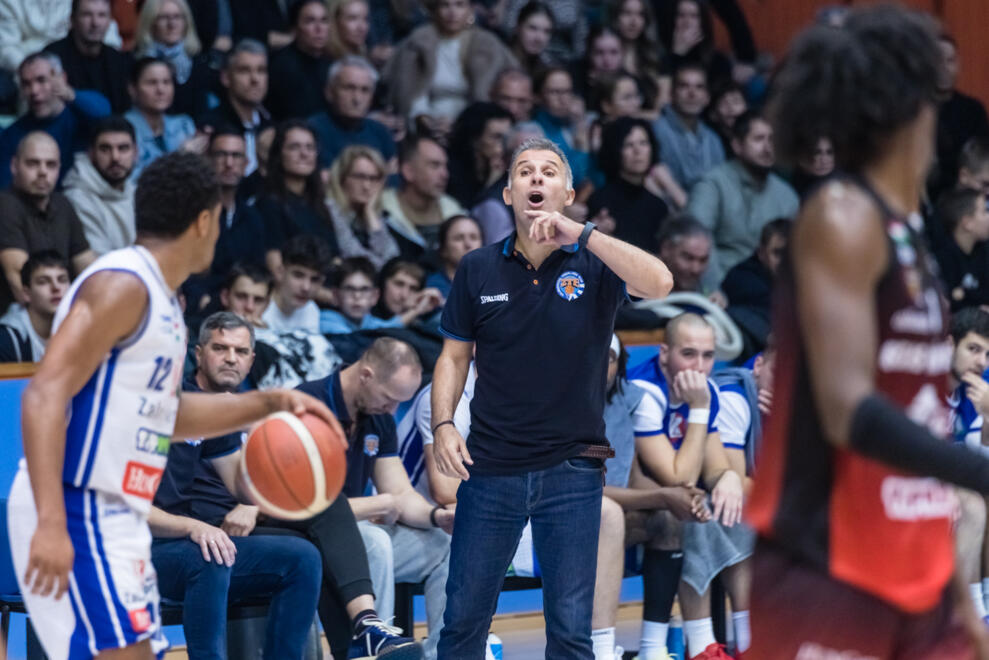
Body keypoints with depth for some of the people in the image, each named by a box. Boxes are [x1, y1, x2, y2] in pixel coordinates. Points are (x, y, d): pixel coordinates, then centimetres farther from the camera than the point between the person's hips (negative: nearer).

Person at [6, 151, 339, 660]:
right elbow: (45, 396, -23)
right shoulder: (121, 286, -13)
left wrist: (269, 403, 23)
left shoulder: (158, 297, 17)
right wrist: (51, 523, -32)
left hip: (118, 521, 10)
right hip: (76, 512, -10)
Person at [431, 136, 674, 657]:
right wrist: (443, 425, -5)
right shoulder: (477, 269, 5)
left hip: (571, 471, -2)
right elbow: (454, 356, 11)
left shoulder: (593, 263, -2)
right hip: (490, 467, 2)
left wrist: (576, 232, -26)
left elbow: (658, 283, -22)